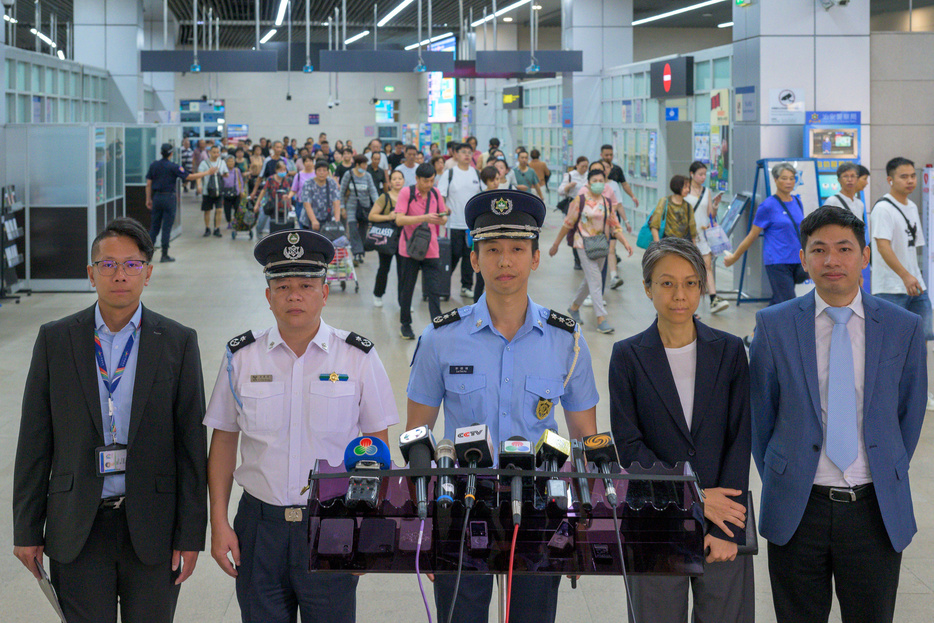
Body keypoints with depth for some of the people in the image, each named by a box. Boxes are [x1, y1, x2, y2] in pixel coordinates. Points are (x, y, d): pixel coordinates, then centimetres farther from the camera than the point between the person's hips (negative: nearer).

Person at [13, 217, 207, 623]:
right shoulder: (55, 340, 2)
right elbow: (34, 442, 4)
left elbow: (191, 444, 0)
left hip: (152, 530, 0)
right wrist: (26, 529, 1)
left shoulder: (178, 342, 0)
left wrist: (191, 534, -3)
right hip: (77, 531, 0)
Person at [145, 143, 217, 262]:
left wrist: (148, 199, 14)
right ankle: (164, 255, 3)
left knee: (154, 227, 11)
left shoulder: (153, 166, 4)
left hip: (156, 197, 5)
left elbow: (148, 184, 6)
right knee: (166, 227, 0)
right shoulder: (173, 167, -10)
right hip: (168, 198, -5)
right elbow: (189, 177, -12)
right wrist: (207, 173, -5)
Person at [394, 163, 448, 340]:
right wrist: (425, 218, -27)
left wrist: (441, 219, -14)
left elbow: (444, 217, 12)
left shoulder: (435, 193, 5)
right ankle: (405, 324, 25)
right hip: (410, 249, -2)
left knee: (433, 291, -4)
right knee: (407, 289, 9)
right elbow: (399, 219, -18)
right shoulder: (406, 193, -8)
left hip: (431, 250, 2)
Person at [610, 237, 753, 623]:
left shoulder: (729, 351, 3)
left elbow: (740, 439, -1)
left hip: (724, 521, 1)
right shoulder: (628, 356, 0)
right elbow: (628, 445, -5)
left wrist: (727, 529, -8)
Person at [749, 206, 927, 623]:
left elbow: (910, 414, 9)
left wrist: (887, 478, 9)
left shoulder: (904, 328, 0)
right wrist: (780, 481, 6)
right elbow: (758, 413, 6)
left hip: (876, 510, 0)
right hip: (798, 509, 0)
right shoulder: (774, 325, -1)